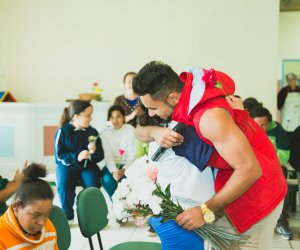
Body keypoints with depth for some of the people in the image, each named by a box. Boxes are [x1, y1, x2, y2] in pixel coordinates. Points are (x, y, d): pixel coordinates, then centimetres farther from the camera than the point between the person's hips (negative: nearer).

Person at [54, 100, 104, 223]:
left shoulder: (93, 132, 1)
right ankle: (68, 216, -5)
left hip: (87, 166, 2)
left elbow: (100, 157, 4)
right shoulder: (63, 131, -7)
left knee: (93, 185, -28)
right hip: (67, 165, -1)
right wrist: (76, 157, -26)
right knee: (64, 186, -29)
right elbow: (59, 155, -10)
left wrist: (94, 152, -20)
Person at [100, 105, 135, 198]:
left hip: (127, 164, -2)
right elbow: (107, 155, -9)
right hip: (113, 164, 2)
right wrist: (113, 170, -26)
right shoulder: (105, 133, -2)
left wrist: (124, 169, -23)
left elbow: (132, 154, -9)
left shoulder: (131, 130, -8)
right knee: (107, 179, -27)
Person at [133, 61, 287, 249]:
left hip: (256, 187, -8)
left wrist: (206, 210, -27)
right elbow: (140, 132, 1)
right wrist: (155, 132, -24)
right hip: (227, 178, 8)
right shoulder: (183, 89, -8)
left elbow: (250, 169, -31)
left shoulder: (209, 116, -32)